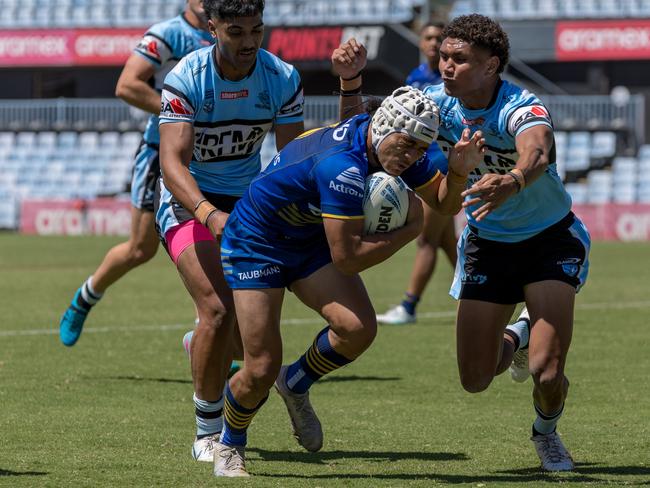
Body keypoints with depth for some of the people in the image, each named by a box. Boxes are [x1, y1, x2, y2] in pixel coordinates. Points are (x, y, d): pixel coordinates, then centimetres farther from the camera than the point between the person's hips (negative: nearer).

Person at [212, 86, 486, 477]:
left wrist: (459, 173, -19)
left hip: (310, 240, 7)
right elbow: (347, 258, -34)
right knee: (261, 370, -10)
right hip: (255, 241, -7)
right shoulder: (343, 166, -37)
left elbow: (444, 202, 3)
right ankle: (230, 446, 21)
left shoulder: (399, 146, -12)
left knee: (359, 328, -17)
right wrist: (410, 229, -25)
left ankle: (295, 385, 13)